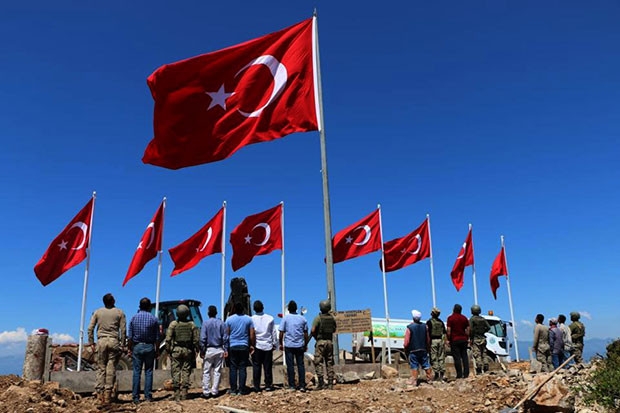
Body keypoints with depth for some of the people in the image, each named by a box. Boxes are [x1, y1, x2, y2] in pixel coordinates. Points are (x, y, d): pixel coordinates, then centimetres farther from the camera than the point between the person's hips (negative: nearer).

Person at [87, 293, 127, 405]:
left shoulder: (97, 312, 8)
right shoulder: (119, 312, 4)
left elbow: (90, 328, 4)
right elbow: (123, 330, 1)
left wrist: (91, 342, 9)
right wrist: (122, 344, 6)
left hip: (101, 341, 1)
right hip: (114, 341, -1)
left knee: (101, 368, 5)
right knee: (111, 368, 1)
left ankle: (99, 392, 1)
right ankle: (108, 393, -1)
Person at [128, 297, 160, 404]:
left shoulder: (134, 318, 2)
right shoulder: (154, 319, -1)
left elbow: (130, 337, 2)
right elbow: (157, 338, 0)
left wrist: (130, 349, 9)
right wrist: (157, 350, 8)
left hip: (137, 347, 1)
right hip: (149, 347, -1)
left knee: (136, 372, 3)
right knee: (148, 372, 4)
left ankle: (135, 397, 3)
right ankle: (148, 396, 4)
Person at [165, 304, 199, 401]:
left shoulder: (173, 324, -4)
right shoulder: (192, 324, 2)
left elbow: (168, 339, -6)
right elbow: (196, 339, 2)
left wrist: (168, 350, 3)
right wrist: (195, 351, 10)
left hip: (176, 350, -2)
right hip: (188, 350, 2)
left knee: (176, 372, 2)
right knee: (186, 372, 7)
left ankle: (177, 395, 0)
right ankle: (184, 394, 6)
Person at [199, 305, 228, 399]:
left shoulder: (205, 323, -5)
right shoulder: (221, 323, 2)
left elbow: (202, 338, -7)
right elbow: (225, 338, 2)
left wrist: (202, 351, -2)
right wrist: (226, 350, 7)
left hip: (209, 350, -2)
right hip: (219, 350, 2)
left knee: (206, 372, 5)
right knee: (217, 371, 8)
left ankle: (206, 392, 4)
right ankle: (215, 391, 10)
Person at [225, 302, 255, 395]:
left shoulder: (229, 319, 0)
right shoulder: (248, 319, 2)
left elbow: (226, 334, 2)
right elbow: (252, 334, 1)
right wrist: (252, 345, 10)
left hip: (232, 346, 0)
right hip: (244, 346, 0)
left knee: (233, 368, 5)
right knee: (242, 368, 3)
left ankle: (233, 389, 6)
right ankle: (241, 389, 3)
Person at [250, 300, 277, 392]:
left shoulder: (251, 319, -5)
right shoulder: (270, 318, 0)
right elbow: (274, 333, 5)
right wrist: (274, 344, 13)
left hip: (256, 346, -1)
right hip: (268, 346, 1)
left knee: (256, 367, 4)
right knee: (268, 367, 6)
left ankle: (257, 386, 5)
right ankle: (268, 385, 8)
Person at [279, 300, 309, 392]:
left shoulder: (285, 318, -3)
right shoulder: (302, 318, 4)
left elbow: (281, 333, -4)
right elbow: (306, 333, 7)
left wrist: (281, 344, 6)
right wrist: (306, 345, 16)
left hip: (288, 345, -2)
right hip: (300, 345, 2)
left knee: (290, 365, 3)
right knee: (301, 365, 6)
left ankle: (292, 385, 5)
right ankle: (302, 385, 4)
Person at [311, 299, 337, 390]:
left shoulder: (318, 318, -11)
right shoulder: (332, 318, 6)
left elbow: (313, 330, -15)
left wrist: (315, 336, 5)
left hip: (320, 342, -5)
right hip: (330, 341, 5)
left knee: (318, 363, -2)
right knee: (330, 363, 9)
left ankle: (321, 383, -10)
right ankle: (330, 384, 8)